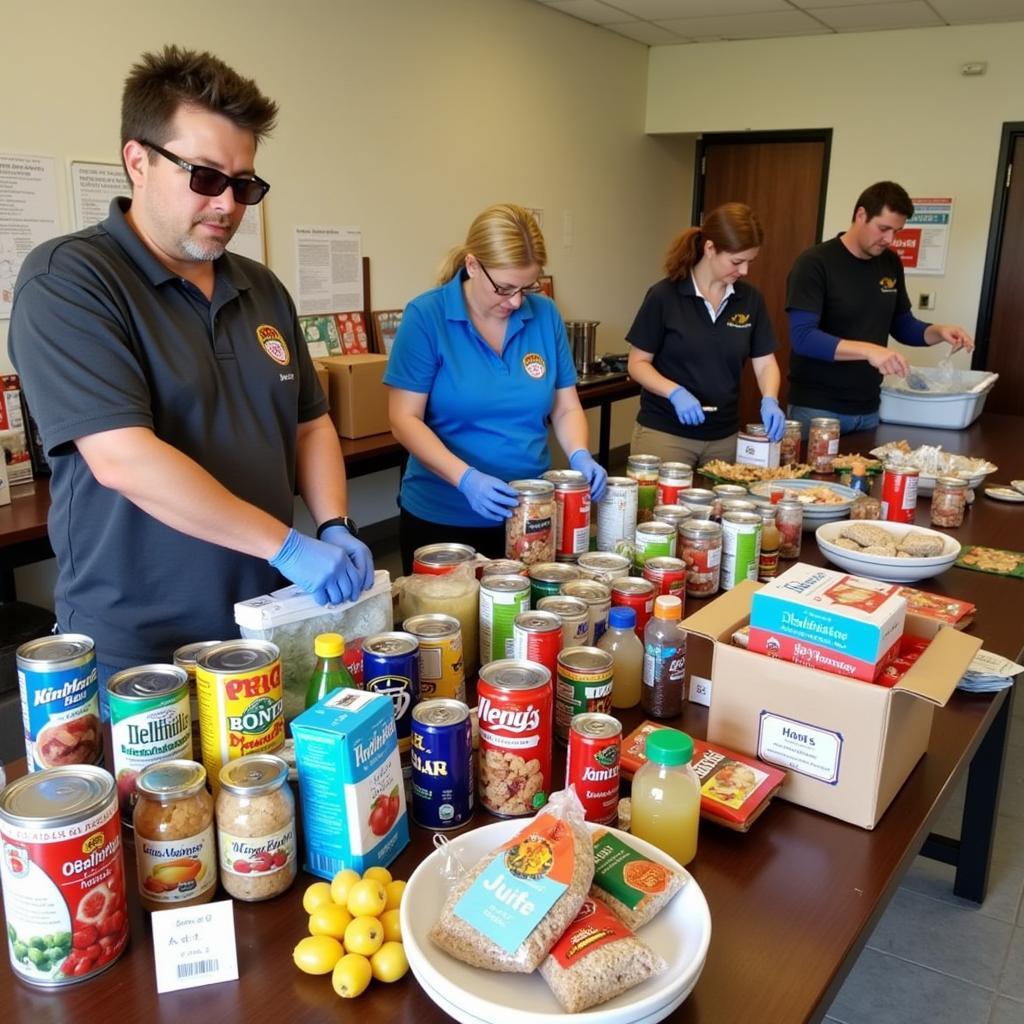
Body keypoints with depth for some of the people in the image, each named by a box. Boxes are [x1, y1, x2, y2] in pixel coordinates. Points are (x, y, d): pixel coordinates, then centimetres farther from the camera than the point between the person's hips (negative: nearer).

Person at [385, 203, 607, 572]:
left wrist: (580, 456, -16)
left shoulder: (545, 315, -1)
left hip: (529, 514, 3)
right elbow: (405, 419, -14)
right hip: (441, 517, -3)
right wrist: (465, 478, -27)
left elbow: (566, 408, 5)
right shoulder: (426, 316, -12)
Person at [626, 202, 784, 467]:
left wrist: (769, 400, -15)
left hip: (724, 437, 4)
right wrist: (675, 392, -23)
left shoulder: (750, 300, 2)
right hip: (664, 433, -4)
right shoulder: (664, 296, -10)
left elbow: (765, 362, 5)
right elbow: (638, 364, -7)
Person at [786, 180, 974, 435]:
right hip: (817, 408, -6)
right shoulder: (815, 263, -12)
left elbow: (901, 325, 18)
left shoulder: (891, 263, 7)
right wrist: (868, 350, -31)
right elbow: (802, 337, -21)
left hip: (869, 409, 6)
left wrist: (938, 331, -2)